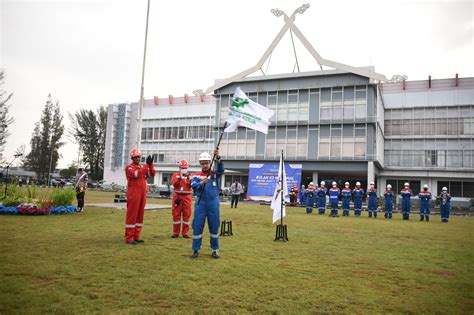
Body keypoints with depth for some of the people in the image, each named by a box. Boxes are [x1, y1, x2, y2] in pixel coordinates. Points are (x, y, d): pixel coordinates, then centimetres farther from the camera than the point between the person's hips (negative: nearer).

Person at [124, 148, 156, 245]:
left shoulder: (143, 167, 17)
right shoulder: (129, 167, -4)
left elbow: (152, 174, 6)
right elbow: (136, 174, -23)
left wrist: (150, 164, -9)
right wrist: (147, 164, -23)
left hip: (142, 194, 7)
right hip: (133, 194, -7)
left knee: (140, 214, 9)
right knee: (132, 215, -5)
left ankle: (136, 236, 17)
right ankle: (129, 238, 1)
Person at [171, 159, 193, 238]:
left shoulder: (189, 176, 9)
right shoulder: (175, 175, 6)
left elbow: (191, 185, -5)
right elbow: (174, 184, -11)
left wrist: (190, 179, -22)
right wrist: (179, 178, -26)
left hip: (187, 197, 1)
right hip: (177, 196, -1)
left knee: (186, 215, 2)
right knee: (176, 214, 3)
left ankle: (185, 232, 10)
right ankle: (175, 232, 12)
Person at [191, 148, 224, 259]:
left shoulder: (215, 174, 3)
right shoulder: (196, 175, 4)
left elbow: (221, 169, -18)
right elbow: (193, 186, -13)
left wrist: (218, 158, -36)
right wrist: (202, 183, -34)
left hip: (213, 203, 0)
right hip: (200, 203, 0)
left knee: (214, 227, 7)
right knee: (197, 227, 2)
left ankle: (214, 250, 20)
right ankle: (195, 250, 14)